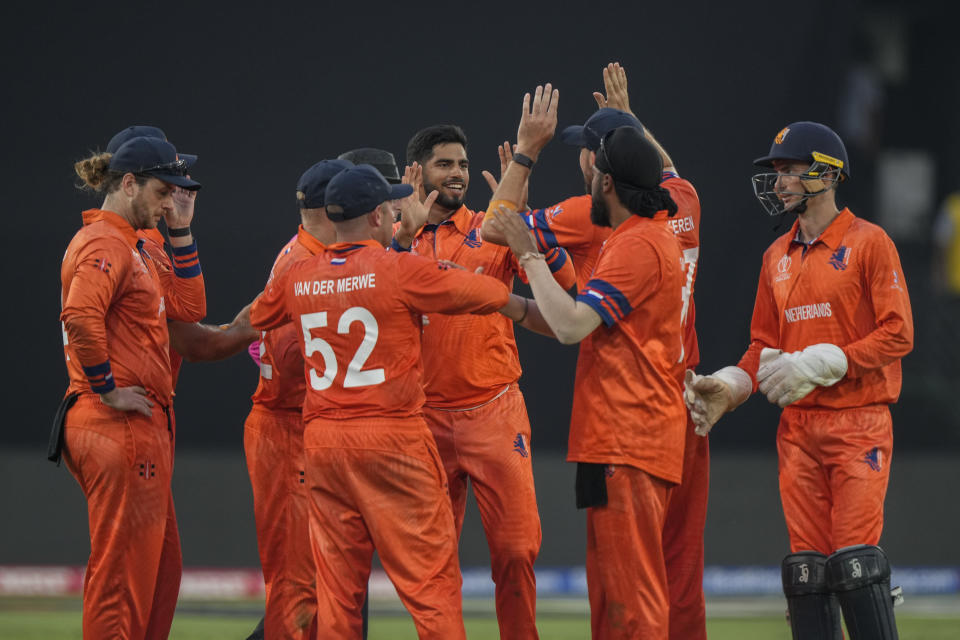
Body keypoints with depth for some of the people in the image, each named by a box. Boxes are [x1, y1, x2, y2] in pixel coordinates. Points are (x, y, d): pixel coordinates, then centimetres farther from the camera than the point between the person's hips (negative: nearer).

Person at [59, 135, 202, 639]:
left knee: (160, 569, 15)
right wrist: (108, 389, -22)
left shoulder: (132, 247, 20)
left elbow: (185, 305, 19)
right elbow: (80, 316, -29)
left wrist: (179, 232, 15)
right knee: (122, 568, -8)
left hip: (142, 427, 10)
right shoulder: (104, 243, -13)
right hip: (119, 427, -10)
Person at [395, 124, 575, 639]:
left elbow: (562, 282, -7)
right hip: (425, 417, 1)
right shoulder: (392, 239, 8)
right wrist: (403, 239, -20)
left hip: (494, 413, -1)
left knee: (516, 548, -8)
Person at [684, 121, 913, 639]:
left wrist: (817, 364, -17)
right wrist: (728, 387, 0)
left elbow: (897, 334, -12)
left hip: (858, 422, -6)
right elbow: (763, 344, 18)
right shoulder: (777, 257, 15)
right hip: (797, 426, 6)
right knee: (806, 565, 4)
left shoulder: (868, 243, -5)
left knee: (855, 559, -14)